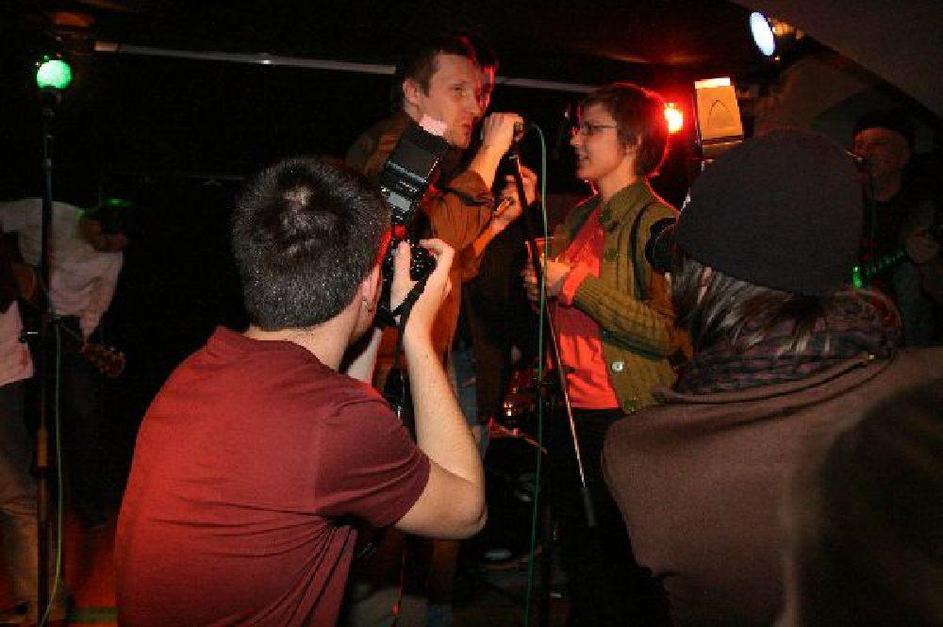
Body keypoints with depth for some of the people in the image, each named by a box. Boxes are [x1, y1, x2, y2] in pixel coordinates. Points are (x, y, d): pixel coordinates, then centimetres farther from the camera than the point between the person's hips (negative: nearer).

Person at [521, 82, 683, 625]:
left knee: (620, 568, 5)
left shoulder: (656, 222, -12)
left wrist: (573, 284, -20)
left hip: (624, 418, -8)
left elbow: (671, 332, -23)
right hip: (570, 414, 8)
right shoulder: (580, 217, 13)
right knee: (577, 557, 21)